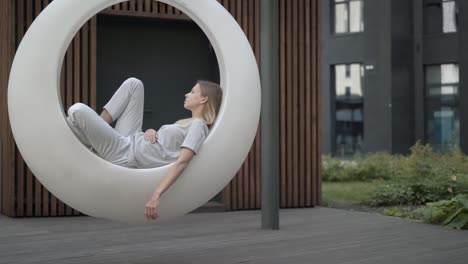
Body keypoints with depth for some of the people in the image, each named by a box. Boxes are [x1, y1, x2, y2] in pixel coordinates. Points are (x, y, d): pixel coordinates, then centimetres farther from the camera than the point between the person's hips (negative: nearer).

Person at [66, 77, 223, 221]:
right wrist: (150, 131, -5)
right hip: (128, 140, 9)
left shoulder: (198, 126, -14)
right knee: (133, 84, 12)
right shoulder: (187, 123, 15)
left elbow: (182, 161, -29)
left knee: (78, 110, -20)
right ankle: (94, 126, 9)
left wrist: (156, 195, -41)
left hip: (123, 155, -9)